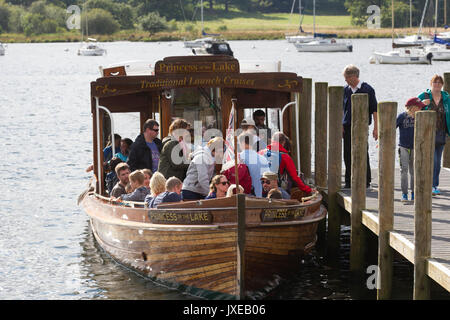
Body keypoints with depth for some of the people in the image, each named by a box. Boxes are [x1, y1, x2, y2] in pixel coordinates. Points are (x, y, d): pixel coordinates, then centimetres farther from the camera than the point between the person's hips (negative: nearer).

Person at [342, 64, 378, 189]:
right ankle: (349, 181, 12)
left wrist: (376, 128, -5)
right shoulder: (346, 90, 9)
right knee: (348, 155, 5)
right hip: (347, 127, 4)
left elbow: (374, 109, -2)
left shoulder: (367, 89, -4)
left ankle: (366, 180, 6)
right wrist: (341, 126, 9)